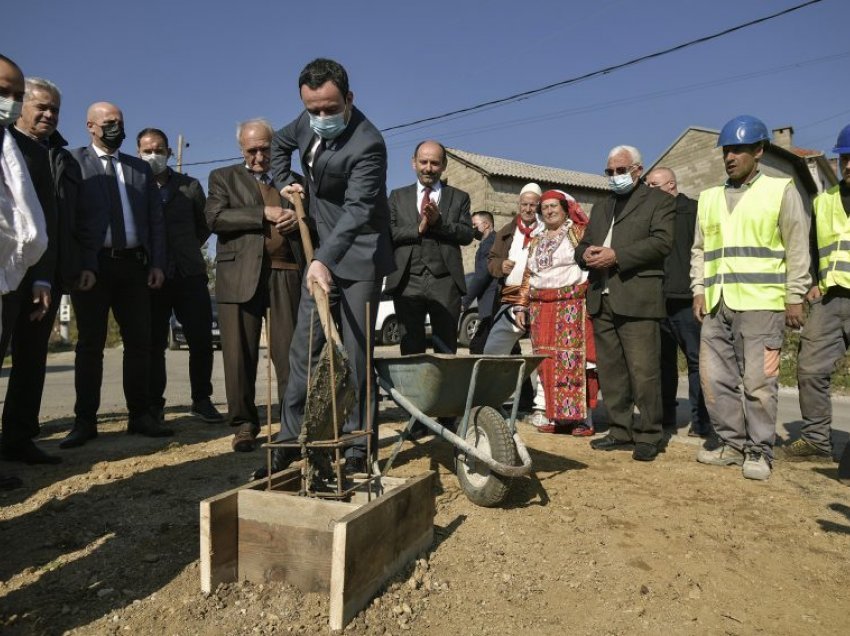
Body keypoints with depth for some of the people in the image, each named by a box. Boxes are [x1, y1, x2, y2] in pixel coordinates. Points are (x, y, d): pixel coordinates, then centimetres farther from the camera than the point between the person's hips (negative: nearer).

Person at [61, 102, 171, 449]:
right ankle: (85, 421, 7)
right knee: (90, 344, 1)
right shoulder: (74, 161, 4)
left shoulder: (141, 168, 17)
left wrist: (157, 262, 2)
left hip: (134, 264, 4)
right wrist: (82, 265, -14)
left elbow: (155, 219, 13)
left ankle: (140, 415, 11)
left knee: (139, 341, 4)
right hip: (93, 265, -4)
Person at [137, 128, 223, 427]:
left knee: (202, 339, -2)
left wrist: (190, 247, 10)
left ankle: (201, 399, 12)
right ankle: (154, 404, 14)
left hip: (190, 274, 1)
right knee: (154, 343, 4)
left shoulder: (189, 186, 12)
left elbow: (204, 224, 20)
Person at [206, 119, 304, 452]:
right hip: (240, 275, -1)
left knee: (289, 353, -4)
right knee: (239, 355, 0)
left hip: (287, 274, 1)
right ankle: (244, 424, 11)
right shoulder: (223, 177, 16)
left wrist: (298, 219, -4)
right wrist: (264, 213, -9)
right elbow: (215, 218, -1)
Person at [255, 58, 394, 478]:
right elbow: (280, 143, 26)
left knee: (355, 357, -5)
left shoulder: (367, 144, -21)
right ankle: (291, 441, 17)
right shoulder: (307, 122, 4)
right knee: (304, 349, 8)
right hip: (321, 253, 7)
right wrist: (284, 183, 11)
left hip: (358, 257, -7)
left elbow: (357, 209, -30)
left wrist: (325, 260, -40)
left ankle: (358, 452, 6)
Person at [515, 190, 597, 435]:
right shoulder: (536, 241, 20)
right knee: (547, 361, 2)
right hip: (541, 309, 5)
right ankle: (555, 416, 9)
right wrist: (521, 307, 12)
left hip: (572, 306, -5)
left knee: (574, 359, -10)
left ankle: (583, 418, -5)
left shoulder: (580, 232, 5)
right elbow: (527, 277, 19)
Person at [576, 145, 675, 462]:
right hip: (601, 299, 7)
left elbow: (662, 242, -9)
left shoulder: (658, 200, 6)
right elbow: (582, 246, 23)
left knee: (643, 372, -7)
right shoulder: (601, 208, 26)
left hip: (636, 299, -6)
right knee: (610, 372, 8)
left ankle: (648, 436, 3)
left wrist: (616, 255, -16)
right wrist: (587, 253, -2)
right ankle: (621, 430, 17)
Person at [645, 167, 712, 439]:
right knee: (663, 360, 10)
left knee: (697, 360, -1)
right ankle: (665, 419, 19)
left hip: (685, 301, -5)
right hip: (657, 300, 6)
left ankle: (701, 422, 5)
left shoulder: (694, 211, 0)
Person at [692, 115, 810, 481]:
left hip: (760, 304, -5)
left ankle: (759, 451, 9)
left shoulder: (780, 191, 4)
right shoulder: (709, 198, 16)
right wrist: (698, 291, 8)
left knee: (758, 380, -4)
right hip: (716, 304, 5)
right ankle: (732, 445, 19)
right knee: (716, 378, 6)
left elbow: (797, 248, 1)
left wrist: (795, 297, -4)